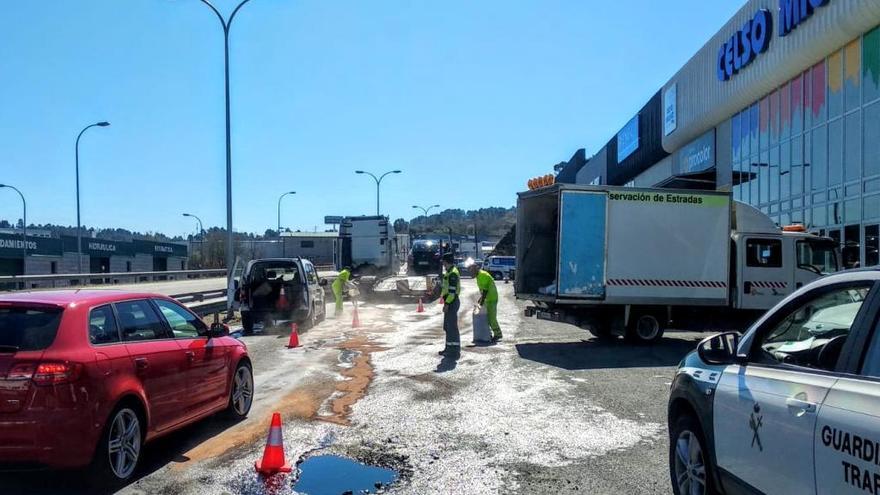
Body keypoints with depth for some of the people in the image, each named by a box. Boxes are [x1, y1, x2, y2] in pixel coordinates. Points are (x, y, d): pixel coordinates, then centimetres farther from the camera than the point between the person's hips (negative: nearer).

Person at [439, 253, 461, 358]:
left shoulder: (453, 273, -17)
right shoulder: (449, 272, 17)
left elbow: (452, 290, -22)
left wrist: (447, 304, -22)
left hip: (452, 302, -11)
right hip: (450, 302, 11)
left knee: (452, 326, -7)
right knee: (447, 326, 17)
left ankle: (455, 351, -4)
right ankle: (449, 348, 25)